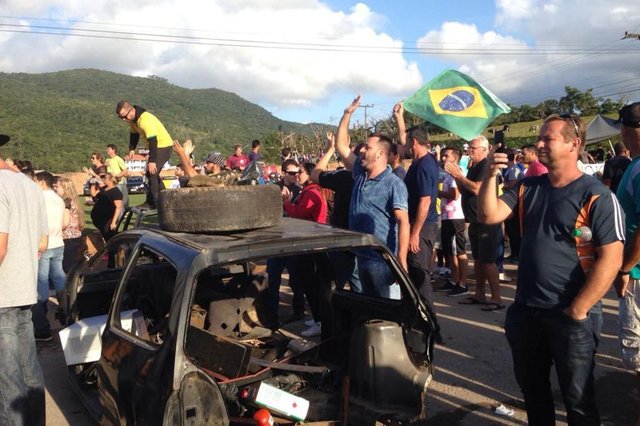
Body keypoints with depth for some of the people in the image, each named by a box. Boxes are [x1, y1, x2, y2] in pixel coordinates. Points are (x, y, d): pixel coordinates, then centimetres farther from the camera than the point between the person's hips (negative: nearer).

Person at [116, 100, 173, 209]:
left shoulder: (146, 120, -29)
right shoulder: (132, 119, 1)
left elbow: (153, 140, -33)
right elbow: (134, 134, 14)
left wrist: (152, 161, -36)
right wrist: (132, 149, -2)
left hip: (163, 145, -10)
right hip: (155, 146, 10)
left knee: (152, 172, -17)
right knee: (153, 174, 14)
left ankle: (152, 202, -12)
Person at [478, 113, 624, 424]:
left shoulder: (596, 196, -12)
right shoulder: (528, 187, 6)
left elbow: (610, 259, -17)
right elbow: (489, 215, -3)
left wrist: (577, 310, -17)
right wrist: (491, 176, -15)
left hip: (570, 316, -5)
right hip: (525, 310, 5)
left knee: (577, 398, 11)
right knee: (531, 387, 21)